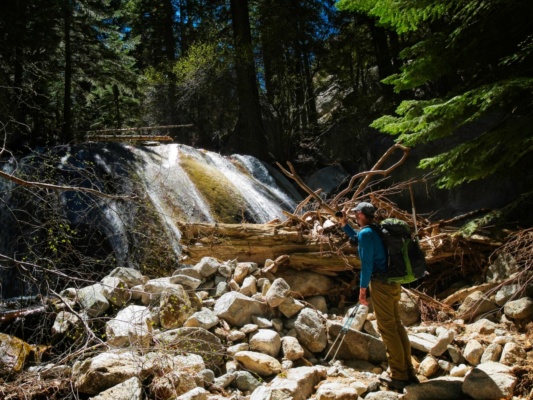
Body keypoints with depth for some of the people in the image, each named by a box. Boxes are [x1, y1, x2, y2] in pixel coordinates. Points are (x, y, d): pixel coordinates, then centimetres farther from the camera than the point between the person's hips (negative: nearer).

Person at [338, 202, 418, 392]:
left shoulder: (365, 233, -12)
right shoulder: (376, 231, 16)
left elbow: (366, 262, -17)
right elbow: (358, 239, 36)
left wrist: (362, 288, -12)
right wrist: (344, 225, 33)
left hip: (381, 284, -9)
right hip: (393, 282, 9)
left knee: (387, 328, -4)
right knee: (397, 325, 12)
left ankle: (399, 376, 1)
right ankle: (408, 372, 16)